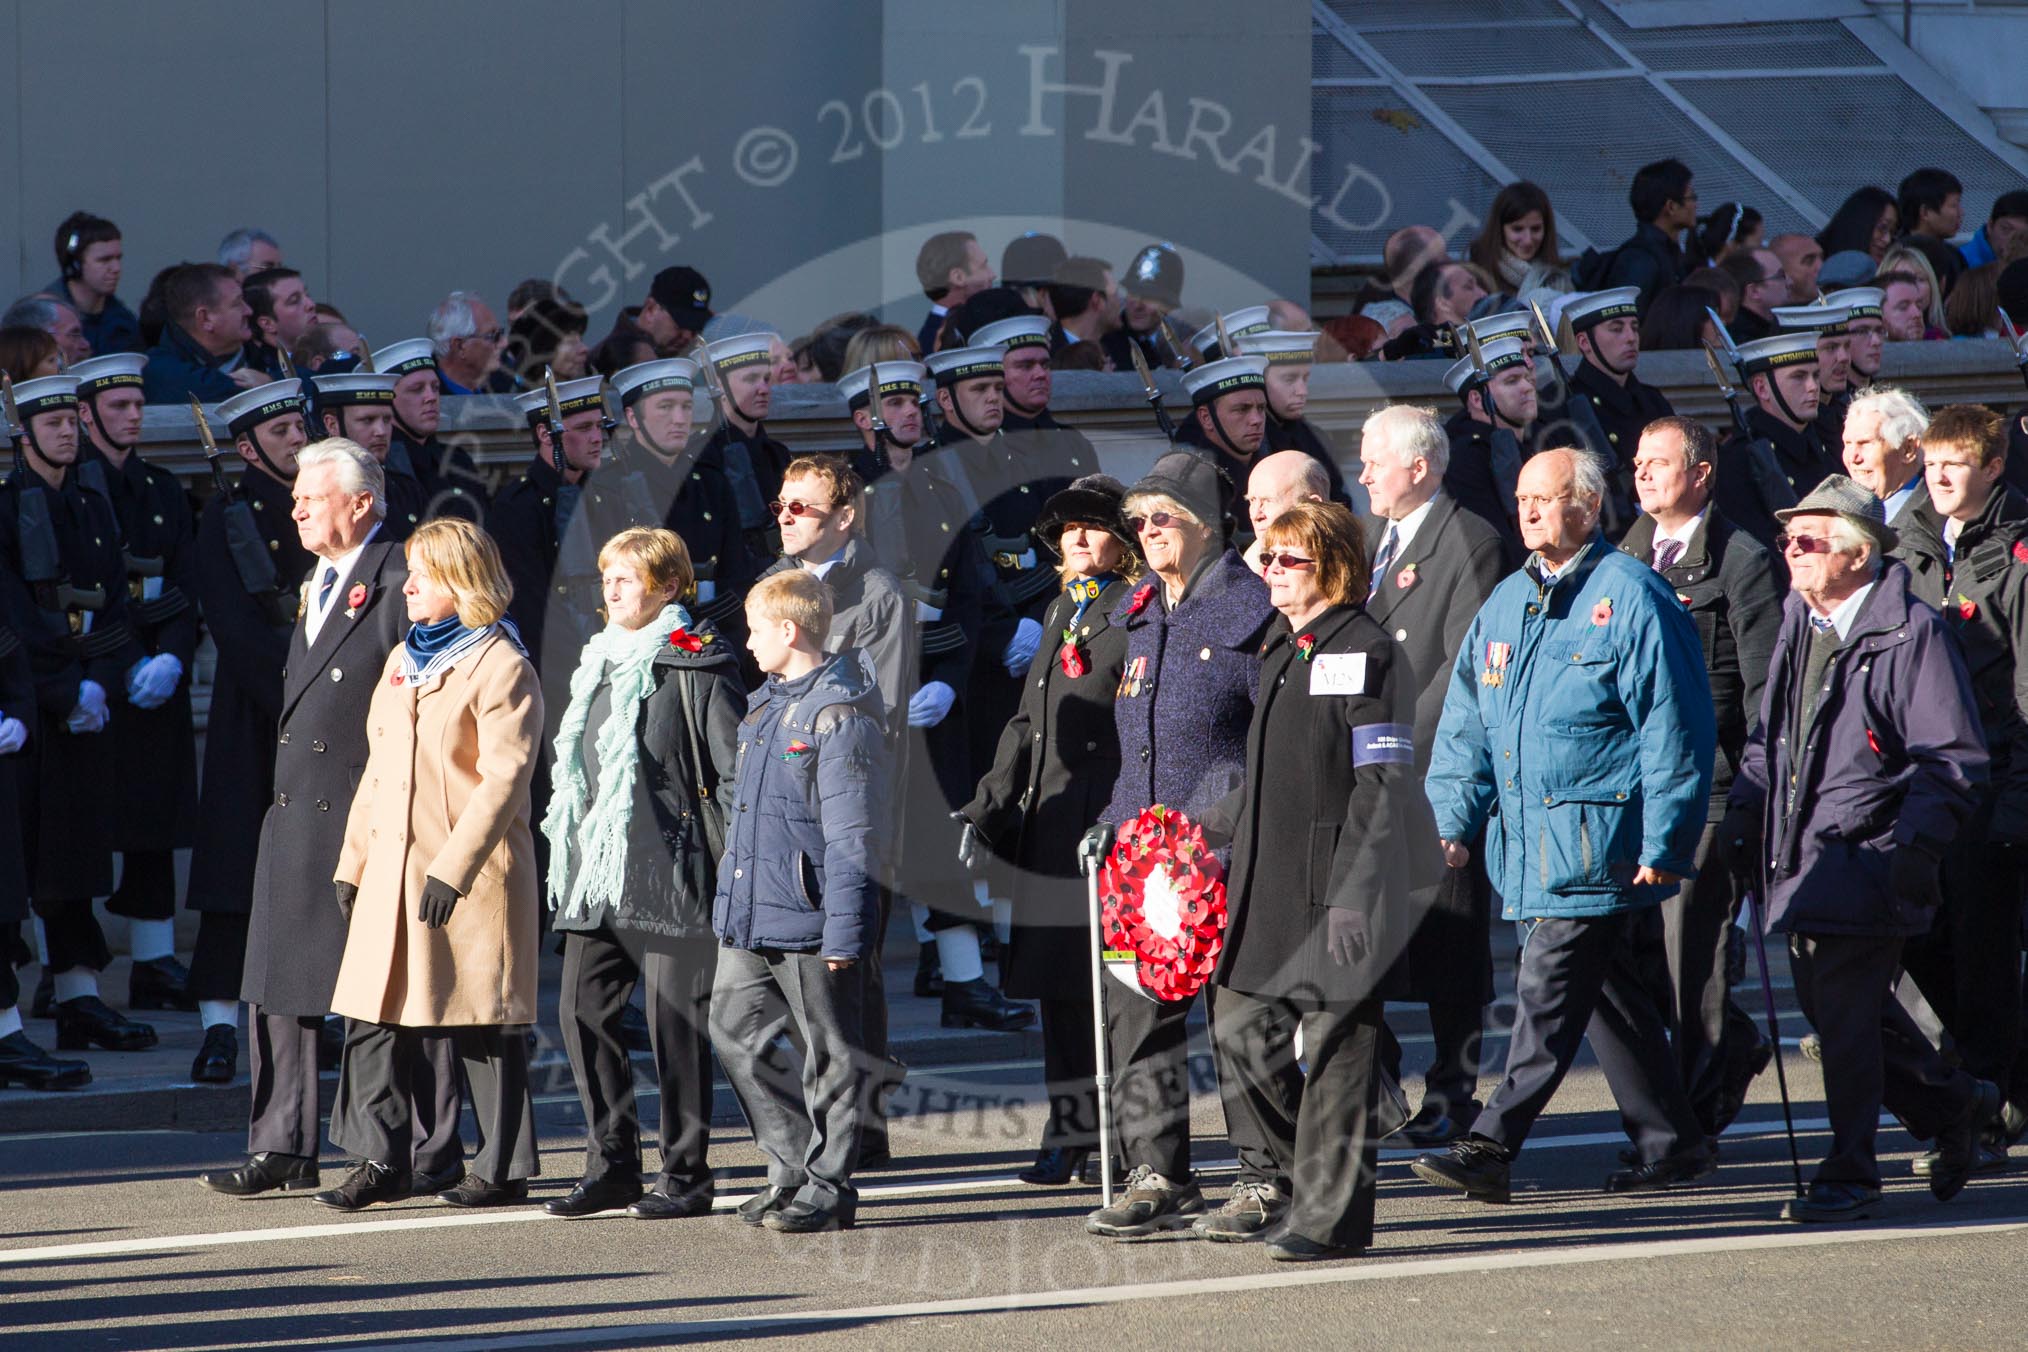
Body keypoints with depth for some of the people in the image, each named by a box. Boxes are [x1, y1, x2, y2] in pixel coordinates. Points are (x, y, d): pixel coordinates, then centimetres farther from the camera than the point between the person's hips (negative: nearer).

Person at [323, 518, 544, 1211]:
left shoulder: (501, 667, -8)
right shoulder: (403, 661, 17)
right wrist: (354, 860, 14)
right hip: (394, 870, 7)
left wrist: (455, 867, -22)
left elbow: (504, 776, -16)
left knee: (483, 1024, -1)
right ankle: (382, 1162, 5)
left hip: (473, 876, -7)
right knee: (374, 1016, 1)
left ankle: (503, 1171, 7)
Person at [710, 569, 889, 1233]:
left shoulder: (839, 716, -13)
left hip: (806, 919, -9)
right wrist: (730, 901, 23)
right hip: (748, 917, 9)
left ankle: (827, 1186, 7)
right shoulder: (765, 707, 15)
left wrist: (845, 928, -19)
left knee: (828, 1052, 0)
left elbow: (851, 835, -16)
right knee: (735, 1032, 9)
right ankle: (793, 1168, 18)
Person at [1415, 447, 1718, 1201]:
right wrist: (1454, 819, 5)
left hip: (1598, 844, -8)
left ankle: (1493, 1147, -16)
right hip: (1529, 844, 8)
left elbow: (1673, 730, -10)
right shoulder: (1508, 603, 15)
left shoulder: (1630, 598, -7)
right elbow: (1466, 723, 17)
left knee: (1548, 997, -12)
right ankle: (1670, 1145, 20)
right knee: (1613, 998, 13)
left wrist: (1662, 846, -13)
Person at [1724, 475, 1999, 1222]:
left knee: (1847, 1013, -7)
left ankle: (1849, 1174, 3)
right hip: (1802, 863, 8)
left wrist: (1909, 850, -19)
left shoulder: (1911, 635, -11)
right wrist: (1745, 812, 11)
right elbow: (1771, 736, 24)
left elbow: (1952, 764, -11)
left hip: (1866, 857, -8)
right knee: (1828, 1005, 12)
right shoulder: (1800, 628, 13)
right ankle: (1952, 1106, 31)